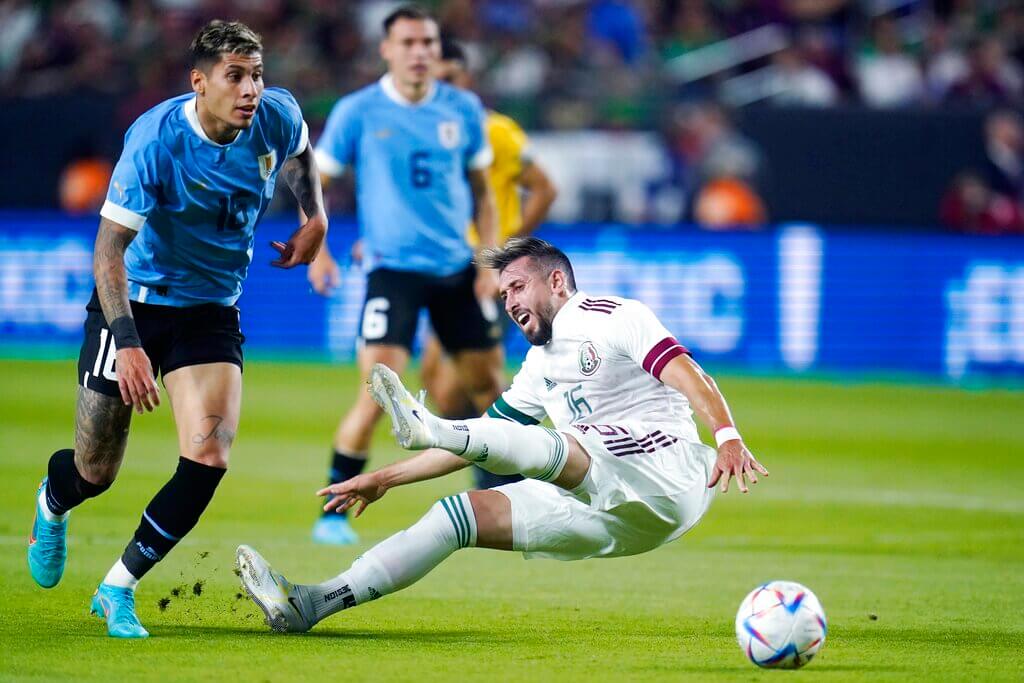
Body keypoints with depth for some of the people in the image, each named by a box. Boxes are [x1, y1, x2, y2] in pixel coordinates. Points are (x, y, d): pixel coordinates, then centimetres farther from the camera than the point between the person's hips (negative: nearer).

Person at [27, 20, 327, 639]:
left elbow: (300, 153, 17)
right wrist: (127, 342, -33)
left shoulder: (278, 118, -11)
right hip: (134, 303, -3)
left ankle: (118, 588, -1)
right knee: (94, 474, 6)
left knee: (208, 459, -17)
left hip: (211, 310, 3)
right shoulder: (156, 140, -25)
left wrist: (315, 220, 7)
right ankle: (53, 505, 45)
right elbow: (109, 246, -24)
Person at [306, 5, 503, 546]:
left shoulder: (463, 110, 4)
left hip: (457, 269, 4)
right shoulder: (358, 112, -6)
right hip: (392, 268, -4)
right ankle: (334, 513, -7)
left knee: (489, 385, 10)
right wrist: (317, 251, -10)